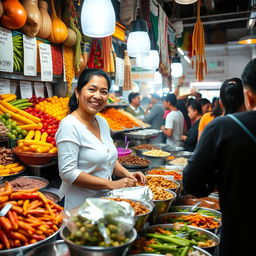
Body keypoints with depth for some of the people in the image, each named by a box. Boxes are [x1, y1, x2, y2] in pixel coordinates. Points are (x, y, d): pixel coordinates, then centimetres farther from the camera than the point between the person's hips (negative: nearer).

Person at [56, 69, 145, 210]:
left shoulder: (103, 122, 4)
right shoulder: (69, 125, -19)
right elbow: (68, 173, -23)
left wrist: (127, 174, -2)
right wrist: (112, 184, -21)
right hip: (78, 205, -7)